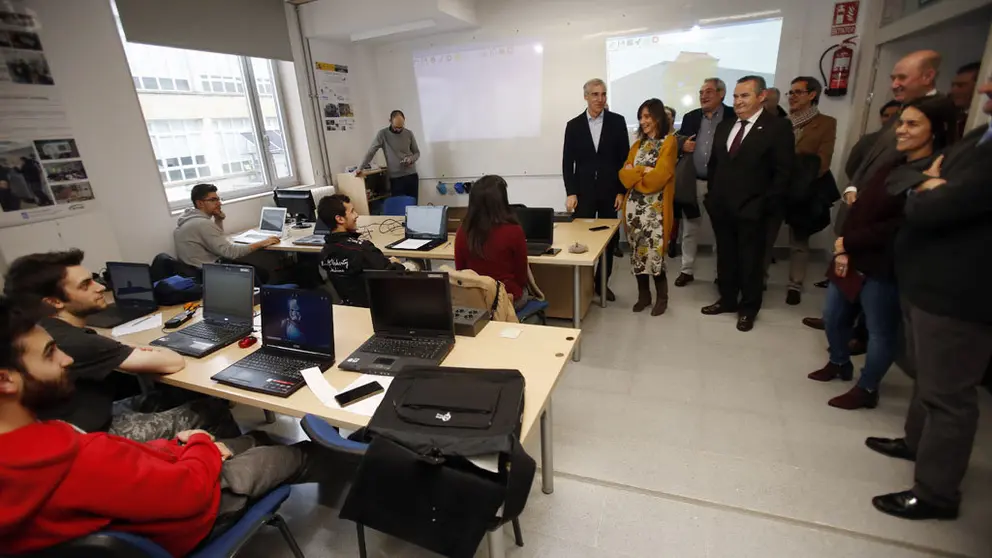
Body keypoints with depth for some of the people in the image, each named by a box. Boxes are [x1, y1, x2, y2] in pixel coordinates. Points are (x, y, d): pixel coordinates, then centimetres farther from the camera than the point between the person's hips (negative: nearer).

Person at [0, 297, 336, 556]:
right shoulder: (72, 459, -43)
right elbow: (192, 488, -31)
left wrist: (177, 446, -5)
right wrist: (201, 445, -11)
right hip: (184, 516, -7)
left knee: (254, 440, 24)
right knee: (297, 455, 12)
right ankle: (336, 468, 47)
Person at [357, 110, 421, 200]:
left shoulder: (409, 133, 4)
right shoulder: (382, 134, -3)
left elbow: (417, 152, 12)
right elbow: (370, 152, -4)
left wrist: (411, 159, -10)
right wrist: (360, 168, -15)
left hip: (412, 175, 2)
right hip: (396, 178, -2)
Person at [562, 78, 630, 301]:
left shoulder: (617, 121, 3)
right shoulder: (573, 125, 4)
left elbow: (625, 158, 2)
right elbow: (567, 162, 2)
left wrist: (622, 191, -4)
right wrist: (570, 193, -7)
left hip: (610, 191, 1)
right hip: (584, 191, 0)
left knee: (610, 239, 6)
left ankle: (602, 283, 20)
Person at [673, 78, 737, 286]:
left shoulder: (734, 116, -4)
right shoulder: (690, 117, 8)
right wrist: (682, 146, -9)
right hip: (692, 182, 3)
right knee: (690, 229, 10)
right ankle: (687, 270, 22)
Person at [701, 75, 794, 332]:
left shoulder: (778, 126, -6)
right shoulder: (724, 126, 11)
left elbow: (783, 172, -9)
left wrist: (767, 205, -14)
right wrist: (713, 195, 8)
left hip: (752, 209, -5)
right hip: (722, 207, 5)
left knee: (750, 261, 8)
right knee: (725, 257, 15)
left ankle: (748, 308, 23)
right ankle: (727, 300, 31)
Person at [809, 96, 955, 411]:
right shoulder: (893, 164, 11)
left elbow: (901, 226, -20)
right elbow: (860, 207, 7)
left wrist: (848, 242, -13)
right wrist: (843, 251, -5)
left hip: (884, 267, -8)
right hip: (852, 258, 8)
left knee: (880, 331, 9)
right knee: (833, 316, 18)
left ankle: (866, 390, 25)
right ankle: (839, 363, 41)